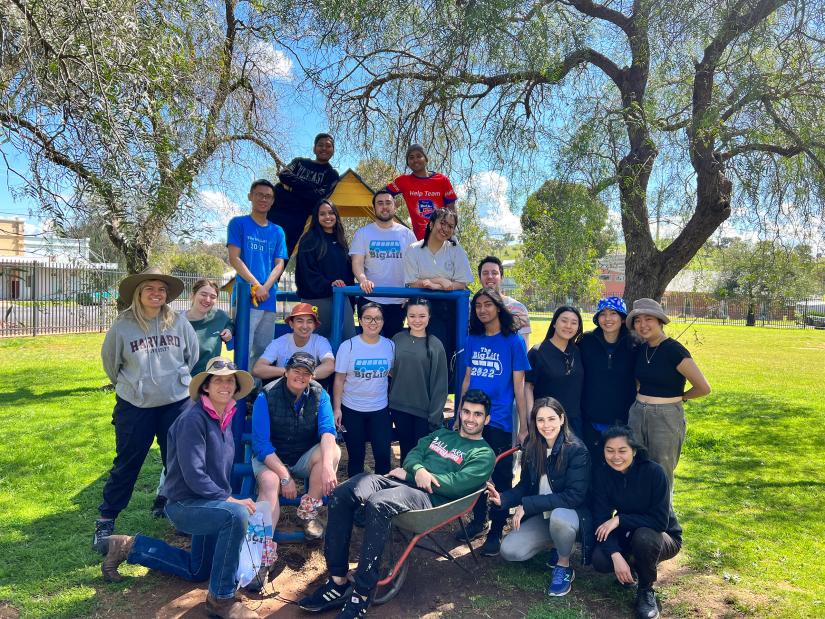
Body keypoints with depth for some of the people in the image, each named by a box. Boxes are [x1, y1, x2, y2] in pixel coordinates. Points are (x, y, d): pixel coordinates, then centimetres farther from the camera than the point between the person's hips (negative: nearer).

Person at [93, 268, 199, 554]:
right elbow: (110, 362, 7)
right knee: (126, 464, 7)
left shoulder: (179, 323, -5)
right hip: (134, 406, -1)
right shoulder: (122, 327, -8)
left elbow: (192, 355, 10)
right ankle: (106, 520, 24)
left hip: (177, 403, 1)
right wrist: (130, 385, 14)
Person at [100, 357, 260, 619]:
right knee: (237, 515, -36)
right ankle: (221, 598, -18)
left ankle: (129, 547, 34)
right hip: (185, 505, -9)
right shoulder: (194, 420, -23)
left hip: (208, 503, 9)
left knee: (197, 571, 24)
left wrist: (227, 497, 3)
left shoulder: (225, 417, 2)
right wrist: (230, 499, -24)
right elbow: (193, 475, -27)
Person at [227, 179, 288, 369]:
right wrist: (257, 286, -14)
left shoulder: (277, 231, 17)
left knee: (263, 350, 6)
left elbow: (279, 264, 9)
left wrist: (266, 287, -10)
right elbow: (234, 259, -4)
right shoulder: (238, 223, 6)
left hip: (269, 298, 4)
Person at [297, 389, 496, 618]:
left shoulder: (484, 455, 7)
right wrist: (418, 470, -12)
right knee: (342, 494, -19)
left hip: (430, 499, -7)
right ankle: (337, 581, -15)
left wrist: (408, 474, -5)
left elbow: (456, 484, -8)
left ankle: (361, 596, -29)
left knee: (378, 504, -37)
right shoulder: (441, 433, 28)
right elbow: (414, 454, 14)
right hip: (403, 481, 7)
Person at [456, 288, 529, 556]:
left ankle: (496, 532, 20)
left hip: (499, 422, -4)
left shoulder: (513, 341, -6)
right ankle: (479, 522, 33)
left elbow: (519, 386, -6)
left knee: (501, 477, 6)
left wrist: (524, 427, -7)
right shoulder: (472, 340, 6)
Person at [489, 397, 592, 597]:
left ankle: (564, 567, -8)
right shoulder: (532, 447, -3)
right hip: (540, 516, 5)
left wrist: (527, 505, -25)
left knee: (559, 516, -39)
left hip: (571, 513, -5)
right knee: (509, 551, -12)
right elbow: (525, 485, 6)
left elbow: (574, 496, -24)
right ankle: (557, 543, 14)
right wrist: (503, 499, -16)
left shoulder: (577, 450, -20)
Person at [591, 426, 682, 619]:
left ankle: (646, 591, -8)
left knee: (643, 536, -37)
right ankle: (632, 564, 10)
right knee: (600, 561, -25)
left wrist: (620, 519, -29)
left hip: (662, 537, -3)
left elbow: (661, 520, -25)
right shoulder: (602, 473, -14)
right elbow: (601, 519, -17)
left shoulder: (653, 471, -24)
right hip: (627, 535, 3)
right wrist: (616, 555, -31)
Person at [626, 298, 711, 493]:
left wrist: (679, 397, 3)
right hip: (637, 413, 6)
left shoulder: (674, 350, -14)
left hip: (667, 417, -6)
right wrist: (643, 397, 8)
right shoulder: (641, 349, 6)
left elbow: (703, 388, -12)